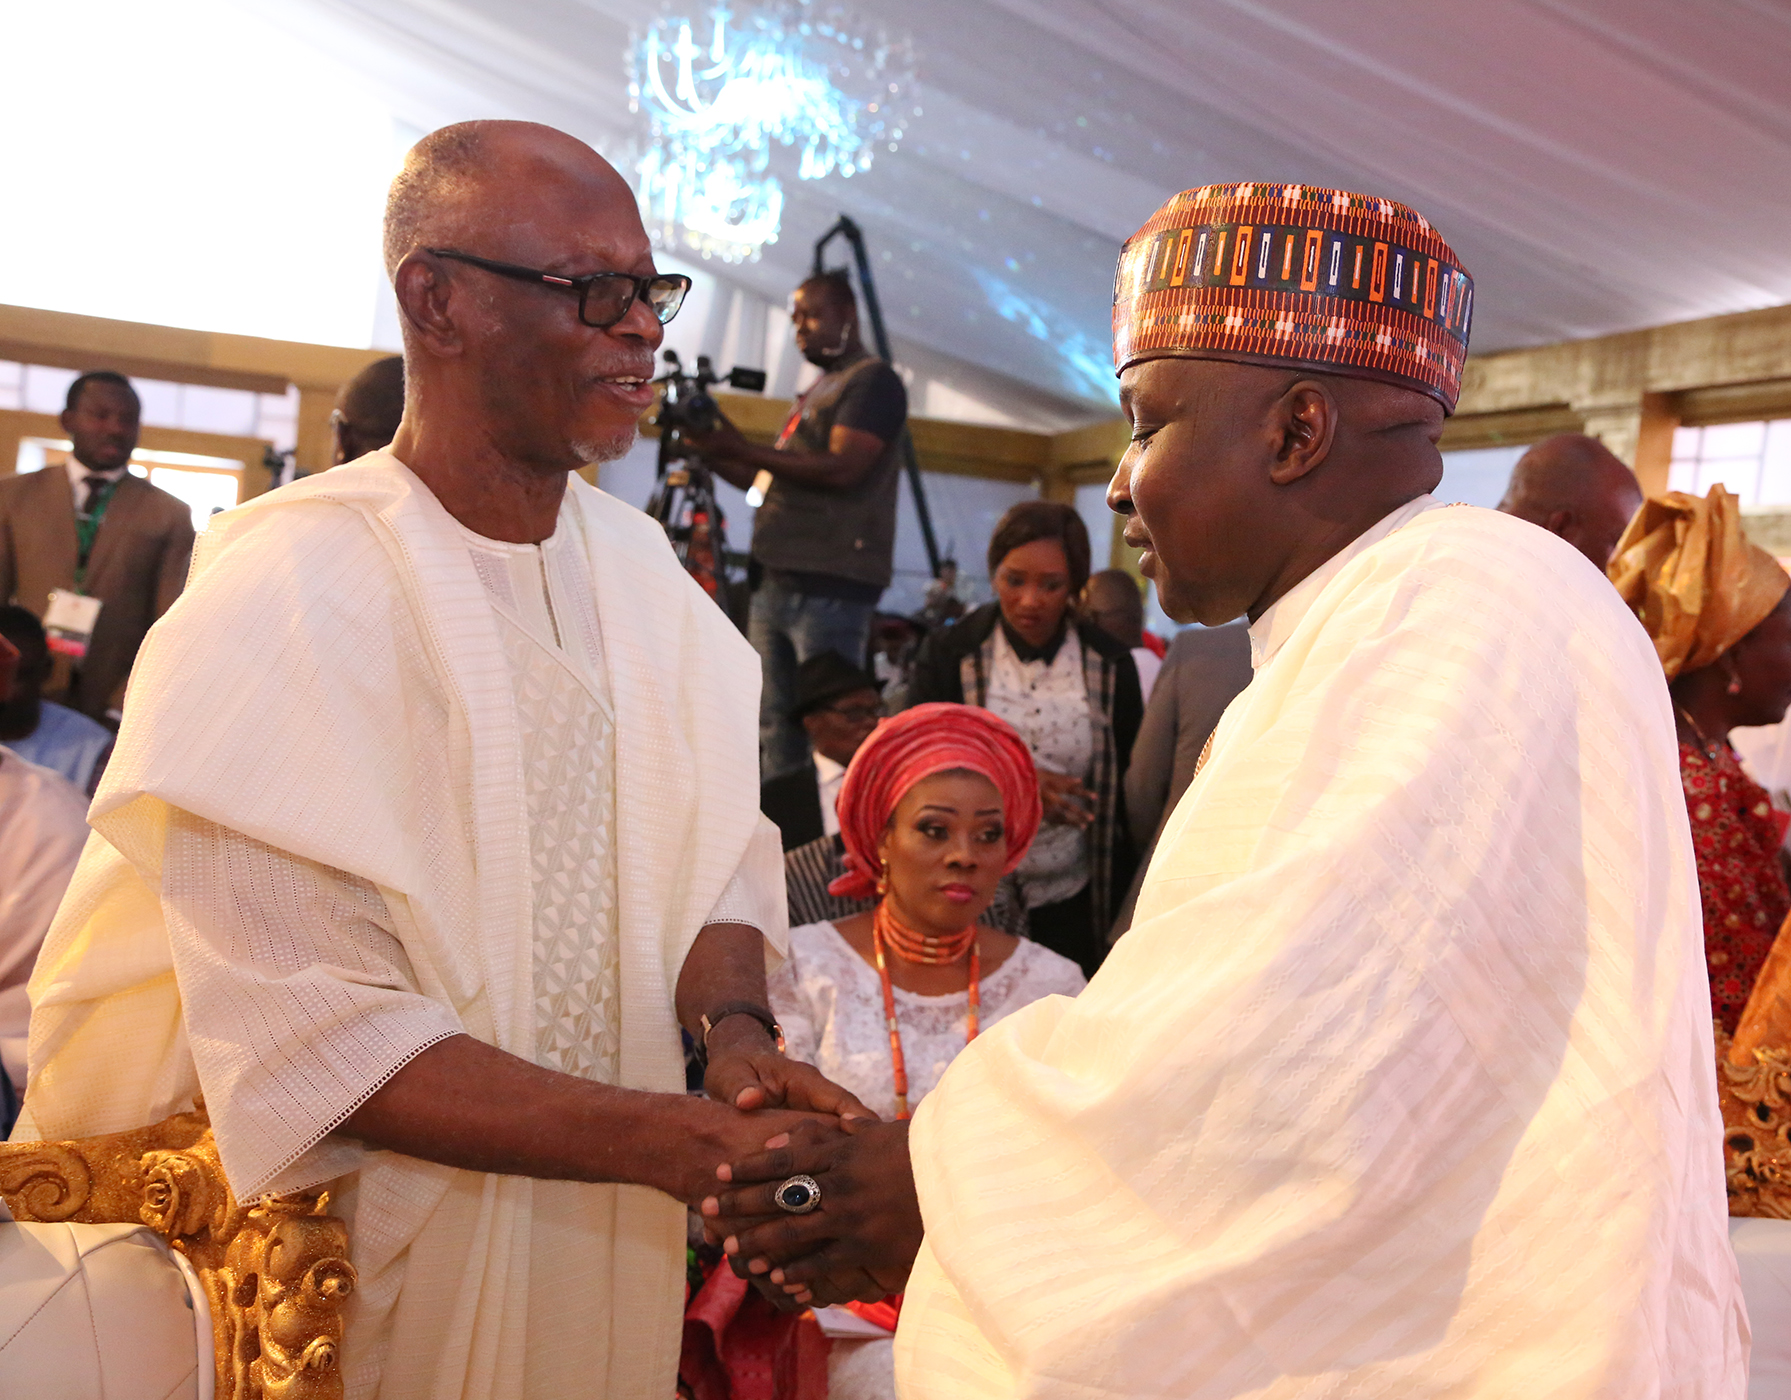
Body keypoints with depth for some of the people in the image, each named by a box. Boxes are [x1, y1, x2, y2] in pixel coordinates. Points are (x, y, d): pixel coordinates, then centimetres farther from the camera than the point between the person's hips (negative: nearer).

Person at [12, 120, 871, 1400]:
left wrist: (735, 1030, -19)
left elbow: (720, 854, 1)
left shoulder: (640, 564, 1)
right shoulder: (285, 598, -20)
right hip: (372, 1274, -5)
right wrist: (686, 1141, -29)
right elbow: (315, 1038, -23)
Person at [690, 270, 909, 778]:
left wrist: (744, 449, -13)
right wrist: (712, 453, 13)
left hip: (829, 587, -8)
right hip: (775, 580, 9)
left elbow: (841, 468, -15)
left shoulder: (873, 380, -1)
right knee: (775, 724, 5)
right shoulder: (814, 392, 25)